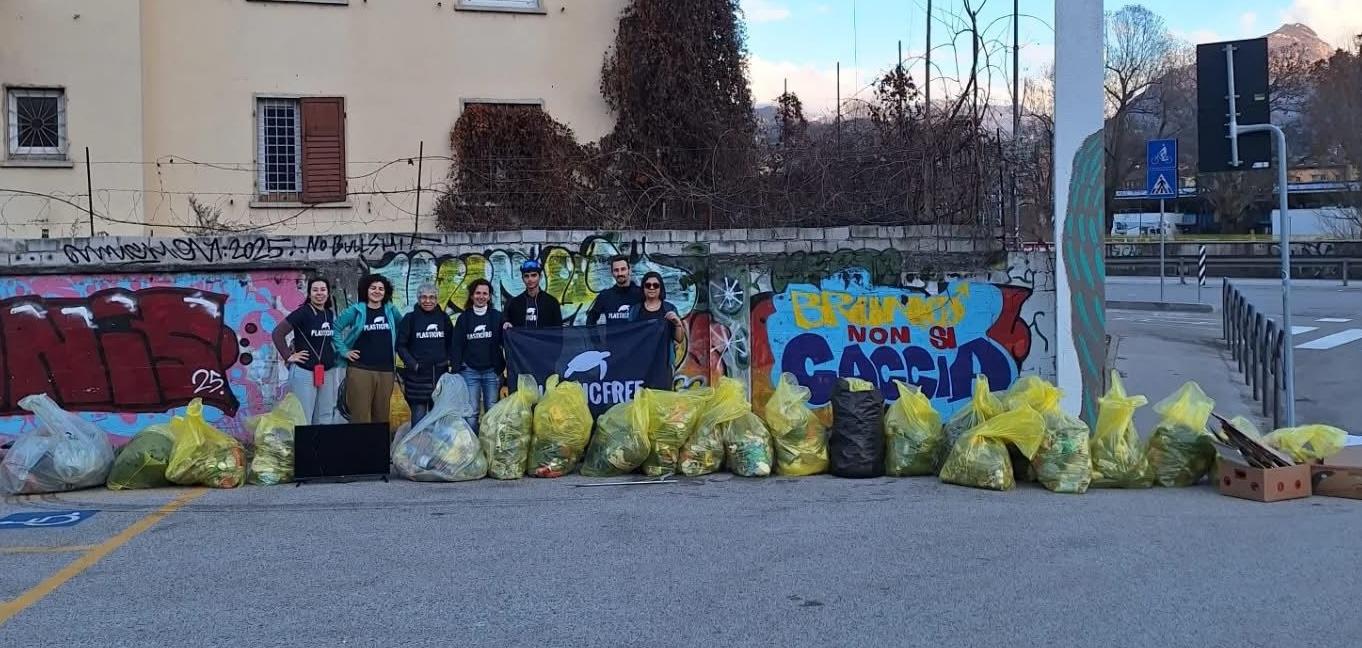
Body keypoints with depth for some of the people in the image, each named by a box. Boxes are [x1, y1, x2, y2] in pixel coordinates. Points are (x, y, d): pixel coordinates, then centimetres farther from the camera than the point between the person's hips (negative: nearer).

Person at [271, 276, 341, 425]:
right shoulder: (303, 312, -10)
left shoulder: (330, 314, 9)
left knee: (325, 420, 13)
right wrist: (288, 356, -12)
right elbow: (277, 333, -12)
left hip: (328, 373, 7)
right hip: (304, 373, -6)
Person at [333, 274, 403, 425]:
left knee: (382, 415, 6)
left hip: (386, 371, 3)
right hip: (360, 370, -3)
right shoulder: (356, 310, 2)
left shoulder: (391, 310, 10)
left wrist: (396, 348, 13)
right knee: (361, 415, -5)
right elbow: (335, 328, 4)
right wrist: (344, 351, -1)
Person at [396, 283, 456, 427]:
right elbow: (401, 346, -1)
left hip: (440, 374, 3)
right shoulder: (410, 318, 0)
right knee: (418, 416, -3)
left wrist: (451, 362, 2)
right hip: (417, 375, -3)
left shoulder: (443, 318, 9)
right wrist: (413, 364, -12)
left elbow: (451, 343, 16)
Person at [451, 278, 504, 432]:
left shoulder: (497, 317, 6)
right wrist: (456, 371, -1)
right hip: (469, 371, 0)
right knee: (471, 412, -4)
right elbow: (457, 346, 7)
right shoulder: (464, 318, 8)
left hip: (492, 371, 0)